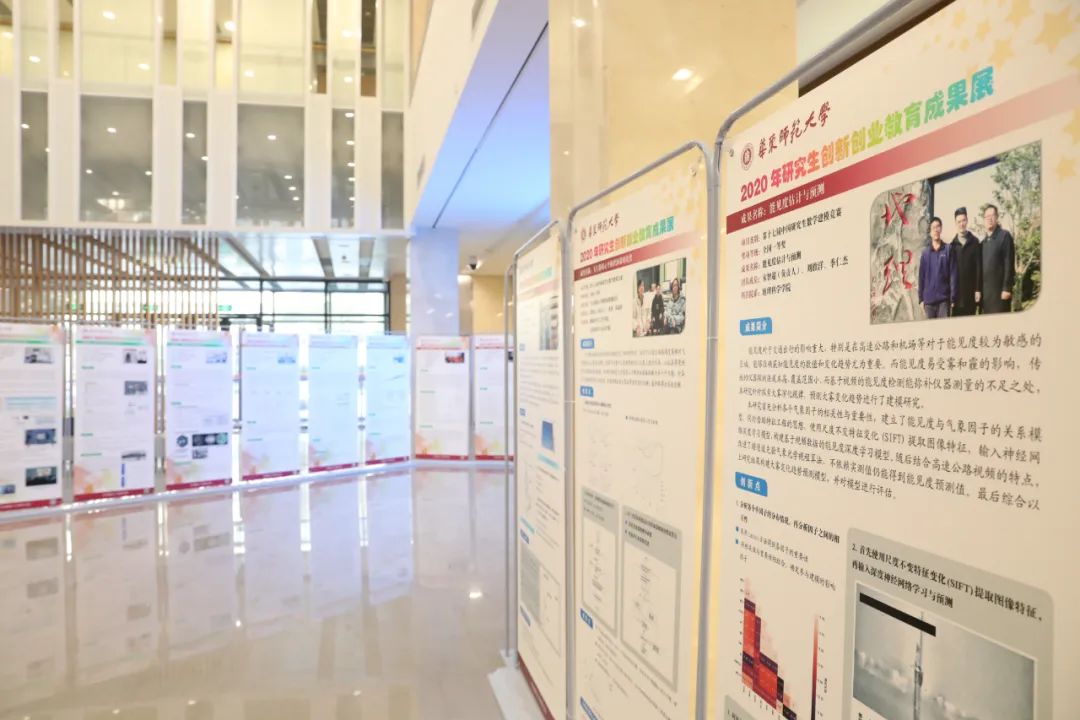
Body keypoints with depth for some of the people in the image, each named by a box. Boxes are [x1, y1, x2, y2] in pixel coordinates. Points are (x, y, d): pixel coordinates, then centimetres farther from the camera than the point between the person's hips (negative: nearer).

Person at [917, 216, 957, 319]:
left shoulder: (948, 250, 1)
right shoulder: (925, 253, 7)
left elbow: (953, 274, -1)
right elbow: (921, 276, 8)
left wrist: (953, 297, -6)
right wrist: (921, 298, 4)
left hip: (944, 298, -2)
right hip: (929, 299, 2)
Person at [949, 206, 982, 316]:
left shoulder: (974, 242, 4)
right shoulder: (952, 244, 6)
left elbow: (979, 266, 0)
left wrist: (978, 289, -6)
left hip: (971, 291, -1)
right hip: (956, 292, 1)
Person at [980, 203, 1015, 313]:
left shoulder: (1004, 235, -2)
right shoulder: (983, 241, 15)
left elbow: (1009, 263, -9)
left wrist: (1007, 288, -15)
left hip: (1000, 289, -5)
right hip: (985, 291, 6)